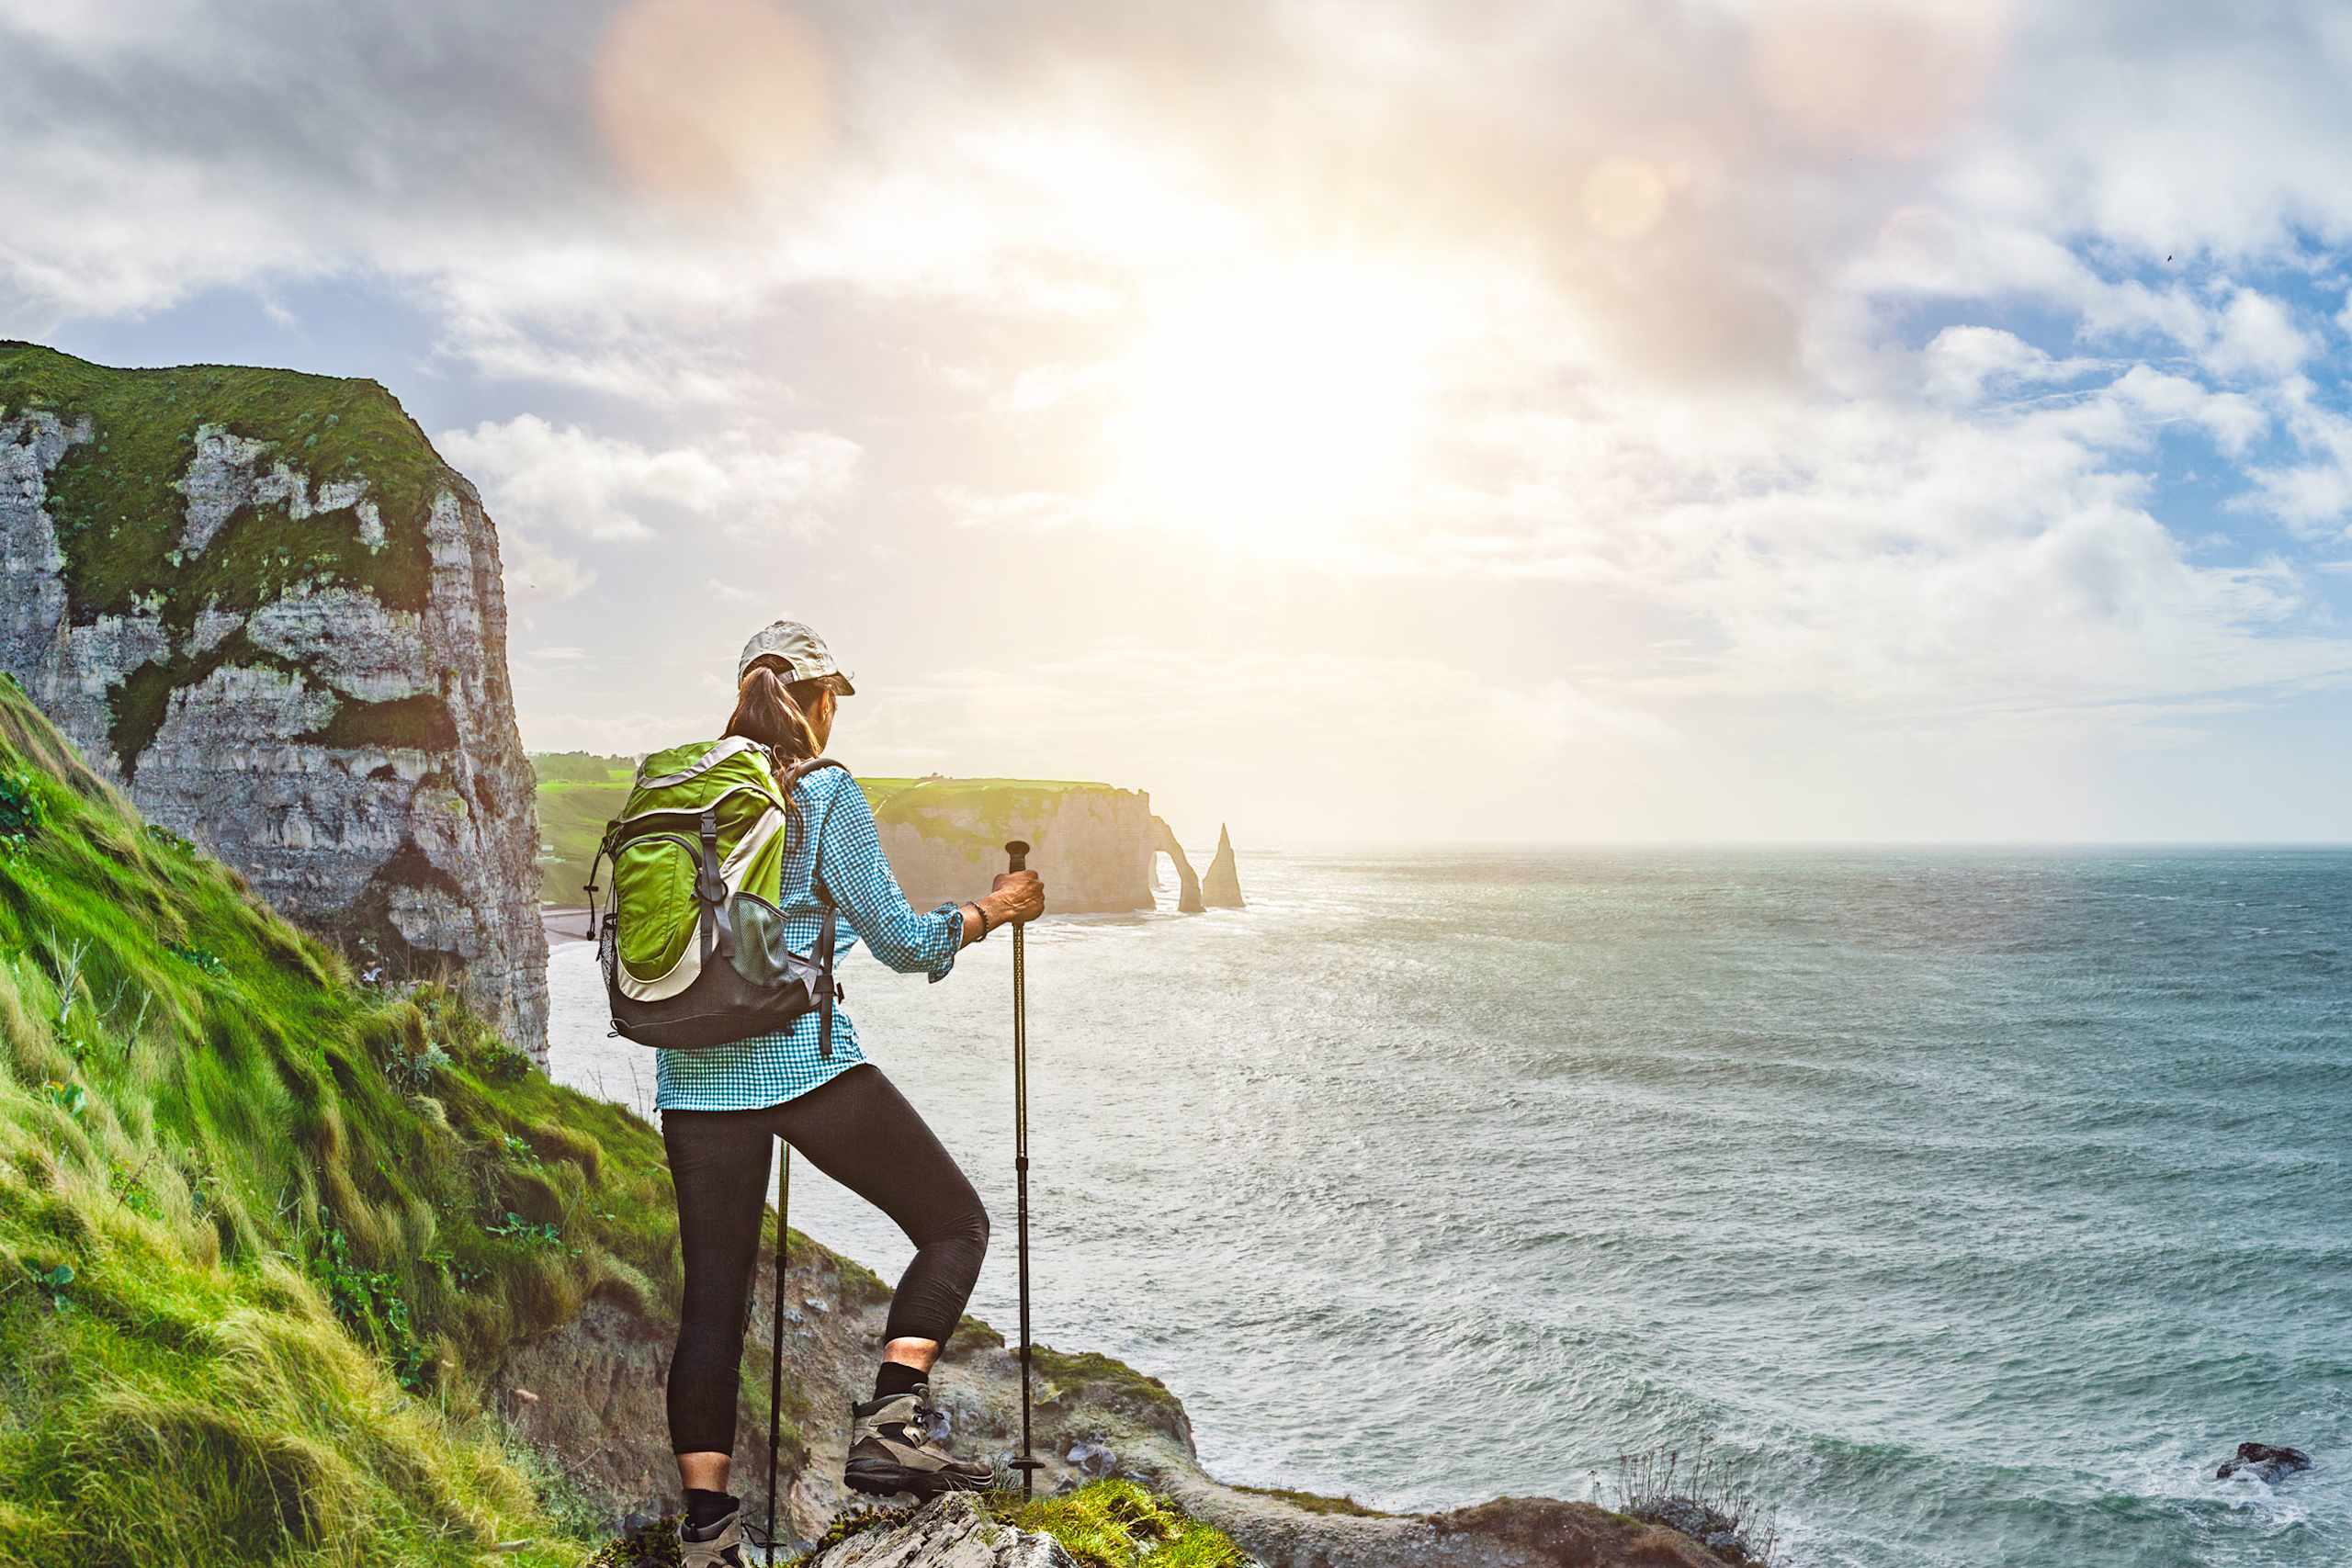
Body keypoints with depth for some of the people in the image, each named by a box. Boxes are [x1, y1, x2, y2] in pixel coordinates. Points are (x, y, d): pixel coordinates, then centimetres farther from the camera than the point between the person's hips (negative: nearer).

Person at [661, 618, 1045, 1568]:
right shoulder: (825, 793, -4)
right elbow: (902, 941, -2)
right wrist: (993, 909, 14)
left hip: (693, 1069, 6)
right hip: (802, 1056, -6)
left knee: (712, 1296, 9)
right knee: (955, 1221, 7)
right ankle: (890, 1424, -6)